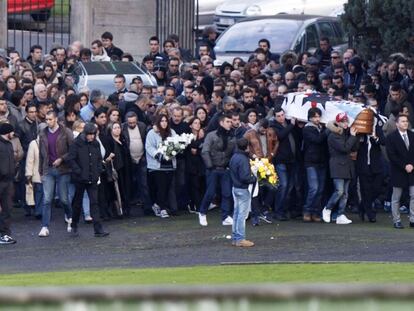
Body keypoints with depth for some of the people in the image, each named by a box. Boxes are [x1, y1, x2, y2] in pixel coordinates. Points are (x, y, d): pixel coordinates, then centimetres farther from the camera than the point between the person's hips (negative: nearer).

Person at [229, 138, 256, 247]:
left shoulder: (234, 157, 6)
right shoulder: (243, 159, -22)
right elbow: (245, 177, -25)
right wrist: (254, 179, -8)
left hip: (235, 188, 9)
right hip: (242, 189, -9)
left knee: (237, 213, 15)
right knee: (242, 214, -3)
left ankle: (235, 237, 20)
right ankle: (240, 239, -1)